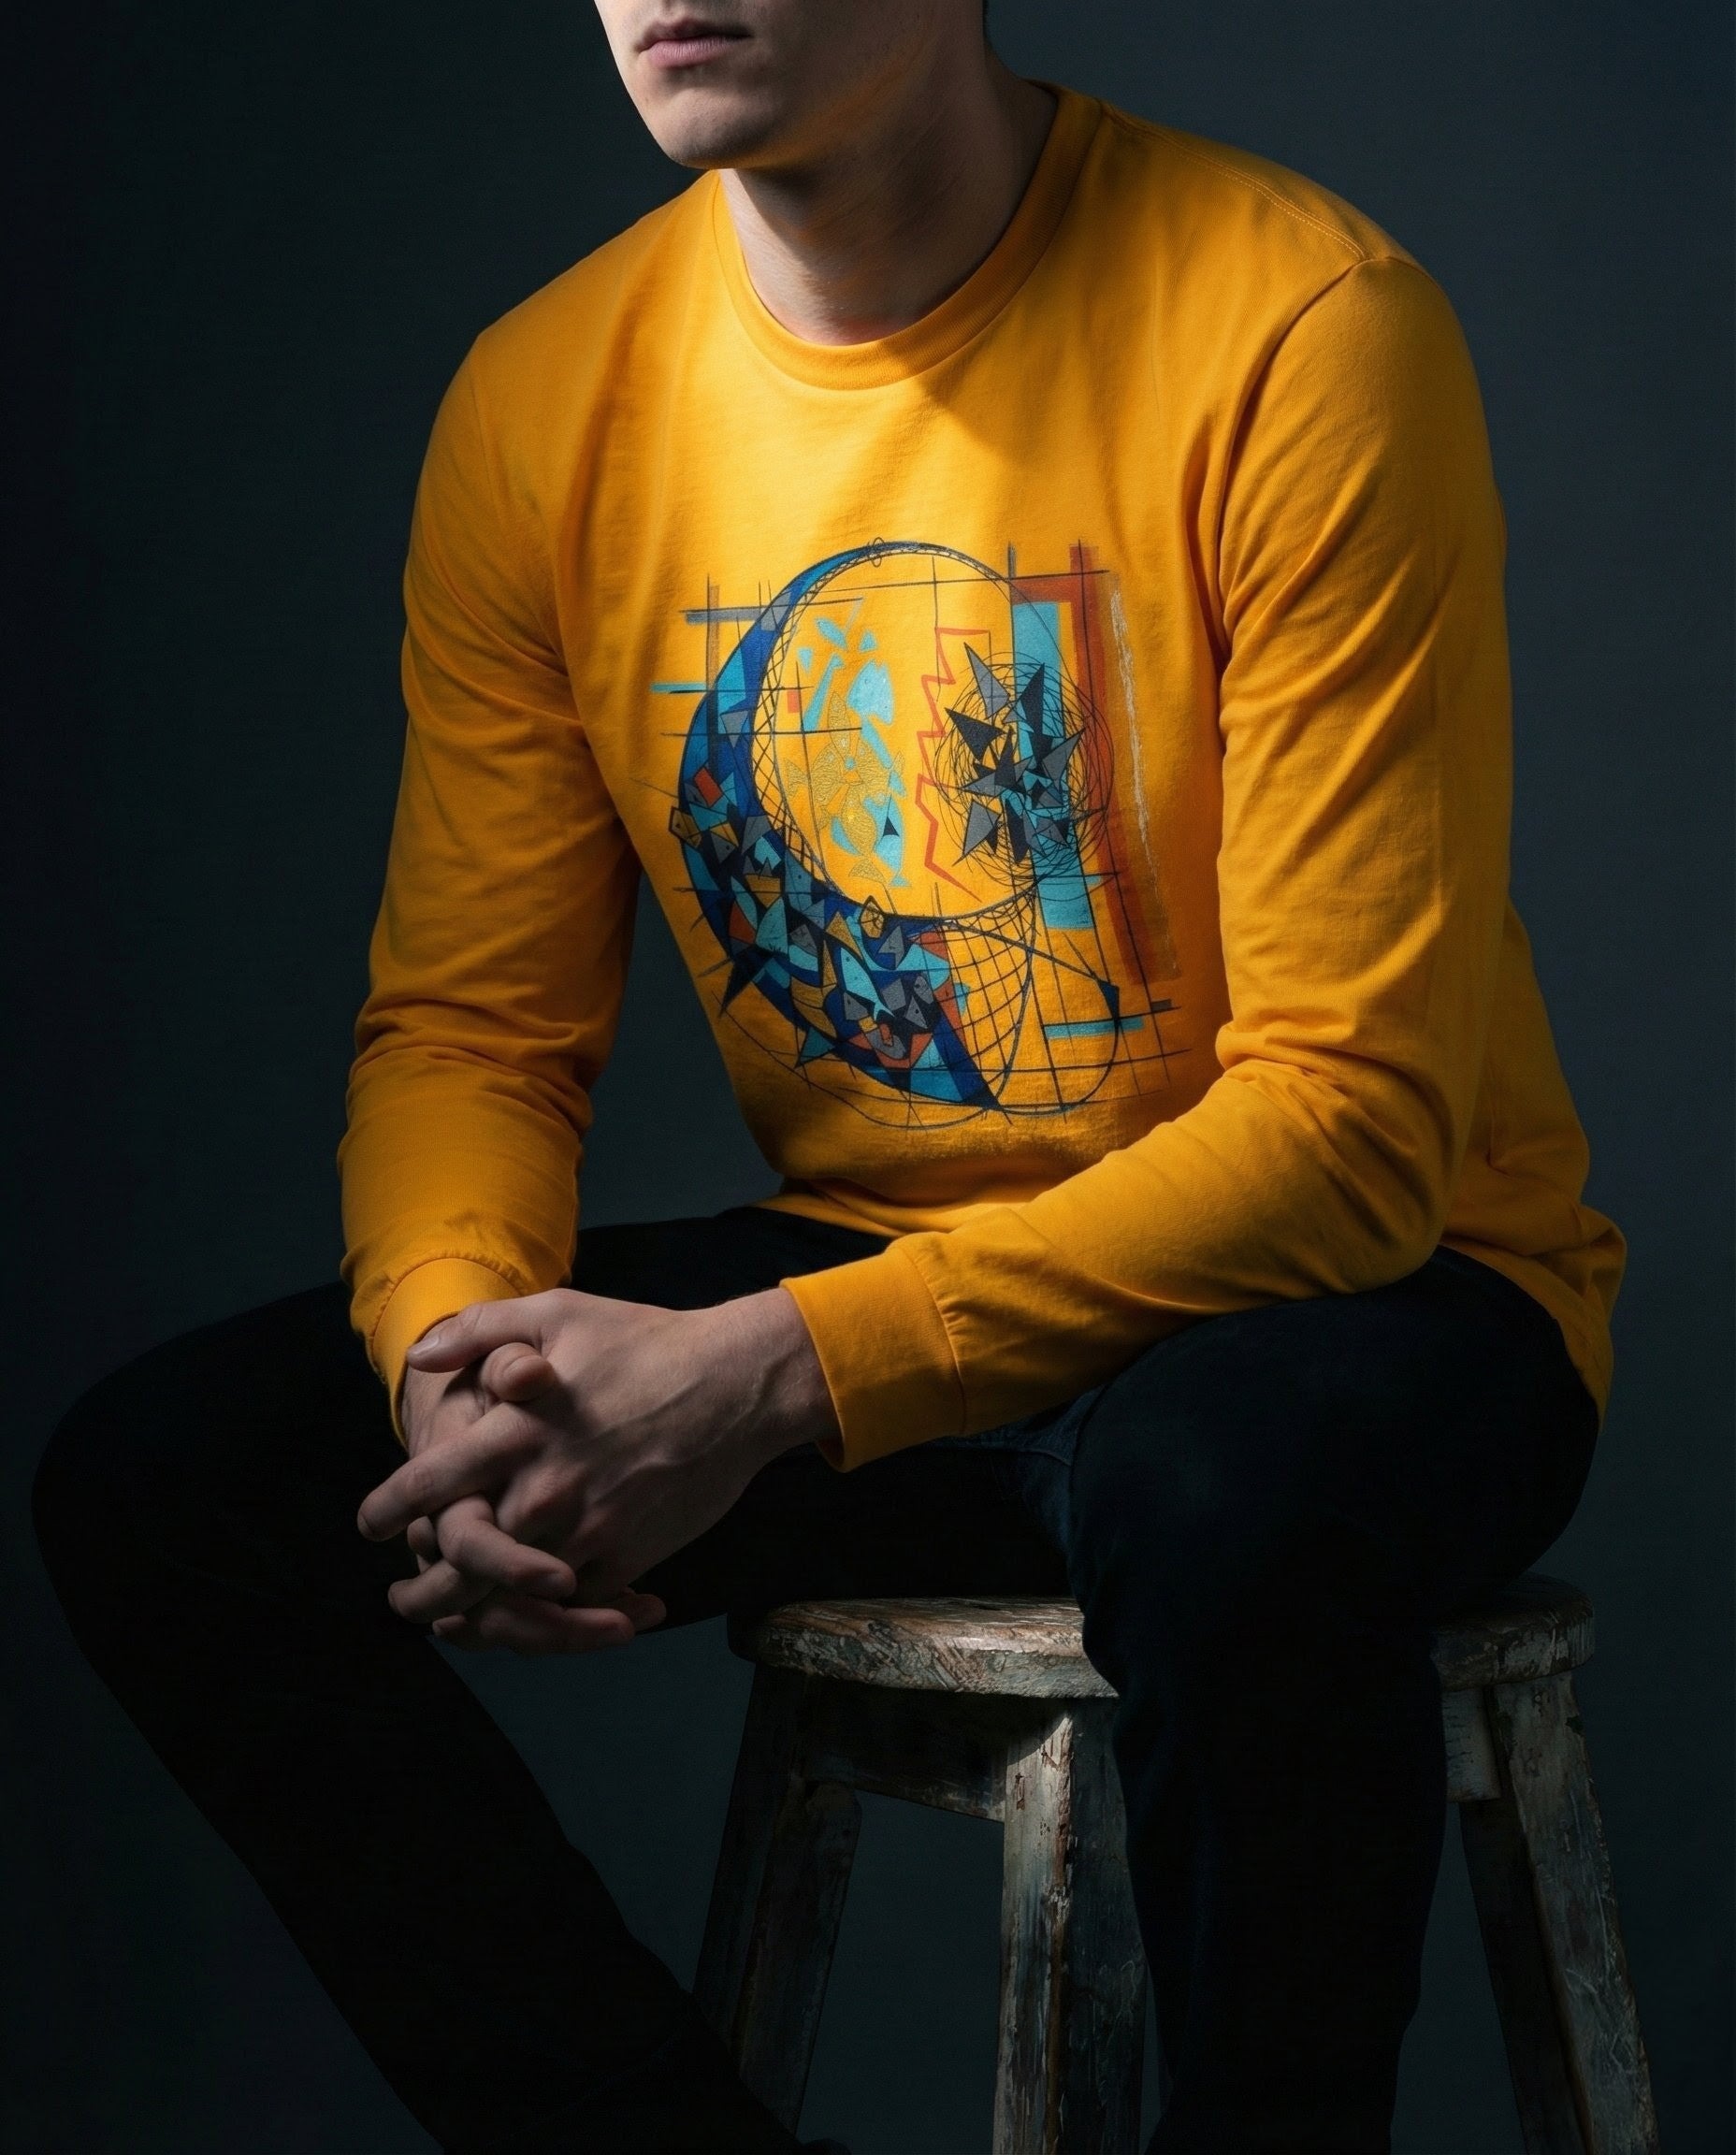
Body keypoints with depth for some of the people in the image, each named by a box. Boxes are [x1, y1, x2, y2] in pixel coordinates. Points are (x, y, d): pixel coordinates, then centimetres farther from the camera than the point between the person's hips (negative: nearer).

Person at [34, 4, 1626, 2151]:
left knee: (1222, 1497, -40)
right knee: (157, 1486, -12)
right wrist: (458, 1359, -21)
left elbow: (1352, 1121, -21)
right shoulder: (544, 401, -1)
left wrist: (774, 1375, -30)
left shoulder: (1300, 333, -18)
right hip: (856, 1282, 5)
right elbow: (470, 1030, 2)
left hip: (1353, 1289, -5)